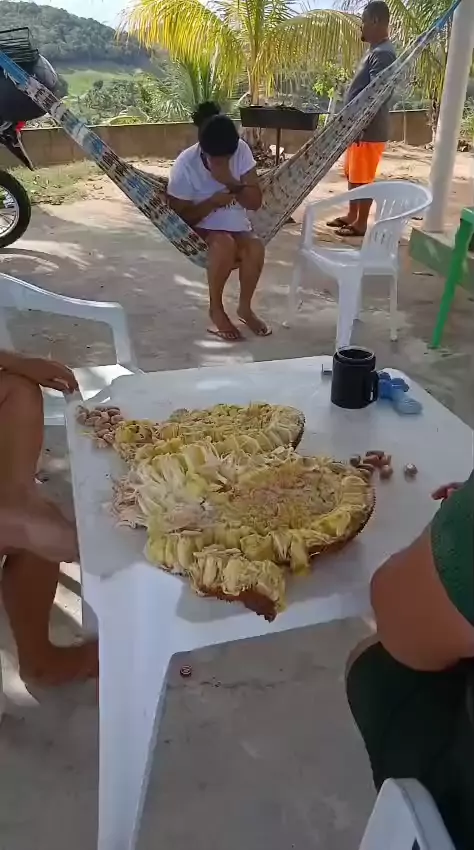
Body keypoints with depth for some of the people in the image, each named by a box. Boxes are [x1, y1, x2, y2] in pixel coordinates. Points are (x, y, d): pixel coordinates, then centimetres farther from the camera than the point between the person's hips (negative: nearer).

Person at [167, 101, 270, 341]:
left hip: (236, 226, 3)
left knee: (255, 247, -29)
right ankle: (215, 310, -16)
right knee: (224, 243, -35)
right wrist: (213, 201, -27)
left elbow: (256, 202, -10)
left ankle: (245, 308, -6)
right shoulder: (185, 165, -20)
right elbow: (180, 217, -14)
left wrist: (232, 183, -27)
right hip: (200, 230, -3)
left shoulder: (241, 150, -12)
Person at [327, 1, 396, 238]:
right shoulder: (374, 51, 15)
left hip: (369, 131, -10)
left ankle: (361, 223, 7)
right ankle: (351, 215, 28)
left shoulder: (383, 54, -18)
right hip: (358, 127, 10)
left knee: (363, 179, -2)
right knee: (352, 175, 17)